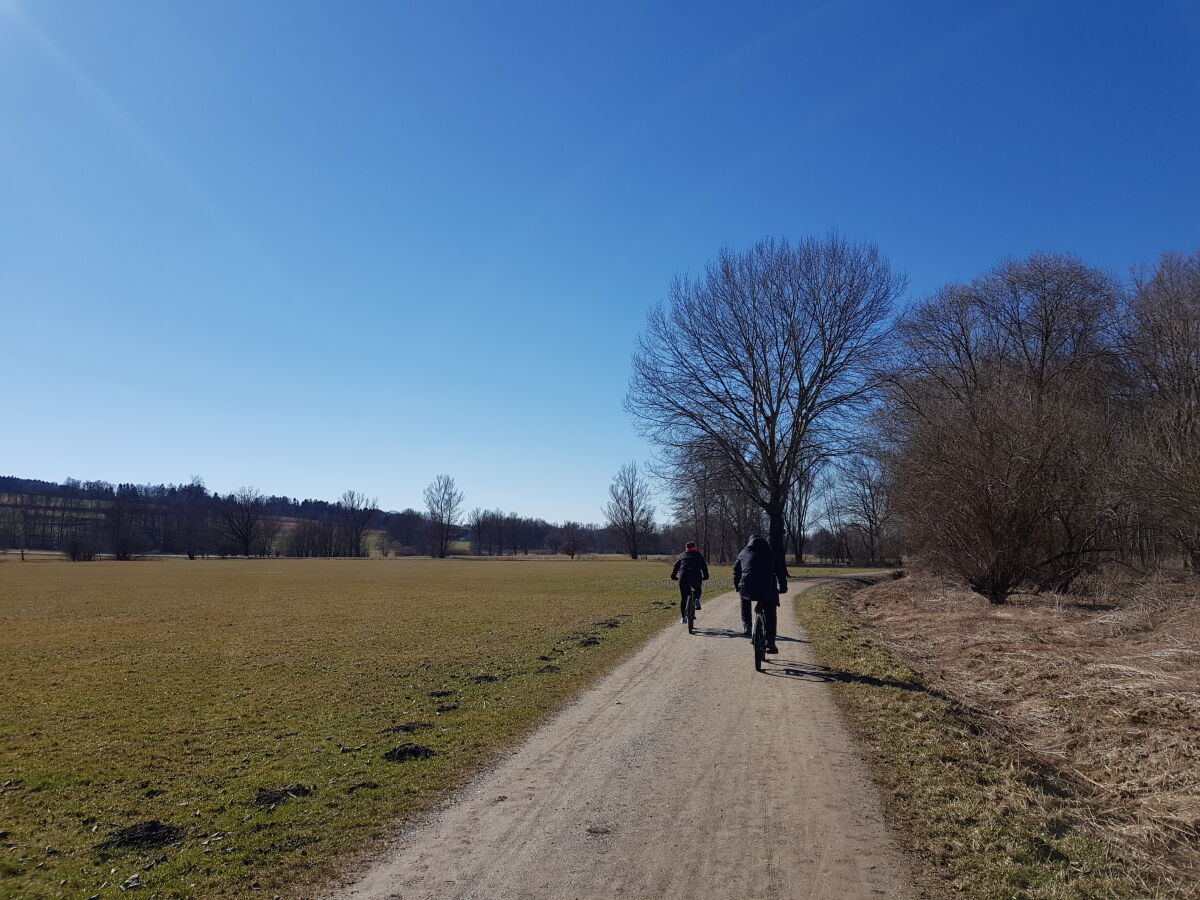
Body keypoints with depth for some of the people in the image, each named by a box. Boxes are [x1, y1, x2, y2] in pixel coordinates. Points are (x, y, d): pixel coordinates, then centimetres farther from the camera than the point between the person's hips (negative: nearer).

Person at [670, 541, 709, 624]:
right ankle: (697, 599, 4)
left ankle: (683, 617, 9)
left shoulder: (681, 555, 23)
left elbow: (676, 566, 17)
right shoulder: (699, 555, 20)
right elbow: (704, 566, 17)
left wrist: (673, 576, 21)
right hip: (696, 577, -1)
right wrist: (705, 577, 25)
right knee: (697, 589, 31)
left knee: (683, 597, 9)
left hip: (683, 577, 1)